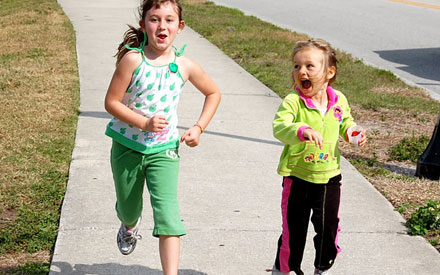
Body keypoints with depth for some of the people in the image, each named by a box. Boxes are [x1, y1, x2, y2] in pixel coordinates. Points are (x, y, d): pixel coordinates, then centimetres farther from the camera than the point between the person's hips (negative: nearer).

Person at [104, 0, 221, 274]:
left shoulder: (185, 66, -7)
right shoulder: (132, 59, -15)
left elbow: (214, 93, 11)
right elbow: (111, 102, -14)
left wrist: (199, 128, 1)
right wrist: (144, 123, -25)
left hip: (164, 149, 0)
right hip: (127, 146, 0)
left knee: (168, 214, -14)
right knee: (129, 209, 21)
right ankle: (129, 227, 58)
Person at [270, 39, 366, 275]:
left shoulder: (339, 101, -2)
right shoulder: (292, 102, -18)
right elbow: (279, 127, -35)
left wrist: (353, 132, 0)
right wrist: (302, 131, -51)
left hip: (329, 177, 4)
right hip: (298, 178, -4)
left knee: (329, 227, 17)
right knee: (294, 229, 5)